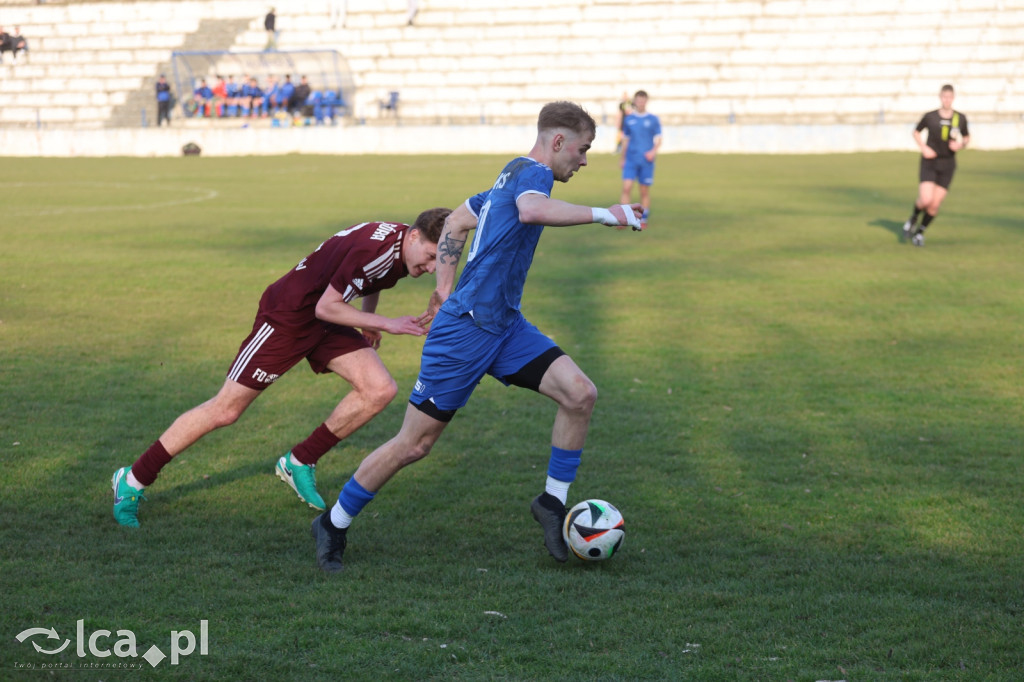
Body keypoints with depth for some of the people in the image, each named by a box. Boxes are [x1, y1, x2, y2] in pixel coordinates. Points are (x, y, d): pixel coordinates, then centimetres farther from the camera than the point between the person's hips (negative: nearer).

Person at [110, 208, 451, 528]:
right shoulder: (373, 248, -31)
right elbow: (325, 307, -27)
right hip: (286, 316, -8)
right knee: (225, 411, -5)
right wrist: (385, 324, -24)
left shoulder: (402, 246, -4)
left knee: (380, 390, -9)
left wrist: (369, 321, 25)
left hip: (325, 326, 8)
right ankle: (133, 480, 9)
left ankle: (300, 463, 6)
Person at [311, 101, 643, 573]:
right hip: (466, 330, -9)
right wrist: (603, 214, -32)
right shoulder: (532, 171, -11)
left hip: (504, 326, 9)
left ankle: (553, 502, 5)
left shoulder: (513, 177, 17)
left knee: (580, 393, -8)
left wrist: (446, 289, 24)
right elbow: (532, 211, -37)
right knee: (414, 445, -2)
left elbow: (456, 221, 28)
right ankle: (333, 525, 14)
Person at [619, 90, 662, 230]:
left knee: (645, 192, 3)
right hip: (631, 160, 1)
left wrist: (653, 151, -15)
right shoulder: (629, 119, 8)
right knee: (626, 188, -13)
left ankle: (643, 220, 15)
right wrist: (623, 159, 17)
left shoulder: (653, 119, 2)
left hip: (646, 161, -1)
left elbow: (659, 140, 4)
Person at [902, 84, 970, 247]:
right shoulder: (930, 117, -6)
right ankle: (913, 219, 16)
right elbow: (916, 132, 11)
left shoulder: (960, 119, -2)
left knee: (935, 205, -1)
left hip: (947, 165, 2)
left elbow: (967, 138, 14)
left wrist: (961, 145, -9)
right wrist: (923, 148, -6)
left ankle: (920, 232, 22)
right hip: (929, 162, -2)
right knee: (925, 200, -18)